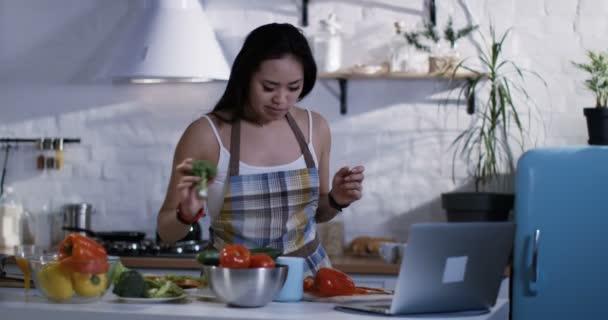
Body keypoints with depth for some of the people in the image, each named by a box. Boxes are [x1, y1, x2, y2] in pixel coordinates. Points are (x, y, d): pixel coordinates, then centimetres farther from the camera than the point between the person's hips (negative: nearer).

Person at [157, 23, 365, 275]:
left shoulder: (314, 128, 4)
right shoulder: (206, 134, -8)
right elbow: (167, 231, 0)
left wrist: (336, 200, 0)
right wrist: (187, 215, -20)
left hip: (307, 271, 3)